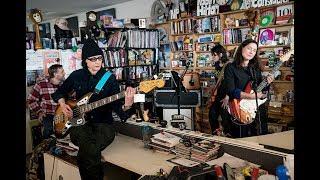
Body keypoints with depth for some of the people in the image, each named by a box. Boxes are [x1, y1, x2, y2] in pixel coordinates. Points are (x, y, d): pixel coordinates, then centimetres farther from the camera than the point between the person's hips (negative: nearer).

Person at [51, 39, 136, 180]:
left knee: (87, 150, -33)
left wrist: (127, 105, -30)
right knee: (90, 148, -33)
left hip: (103, 123, -1)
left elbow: (116, 106, -8)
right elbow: (59, 93, 23)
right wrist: (62, 104, 3)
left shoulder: (110, 79, -1)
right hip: (79, 122, 2)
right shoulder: (76, 76, 6)